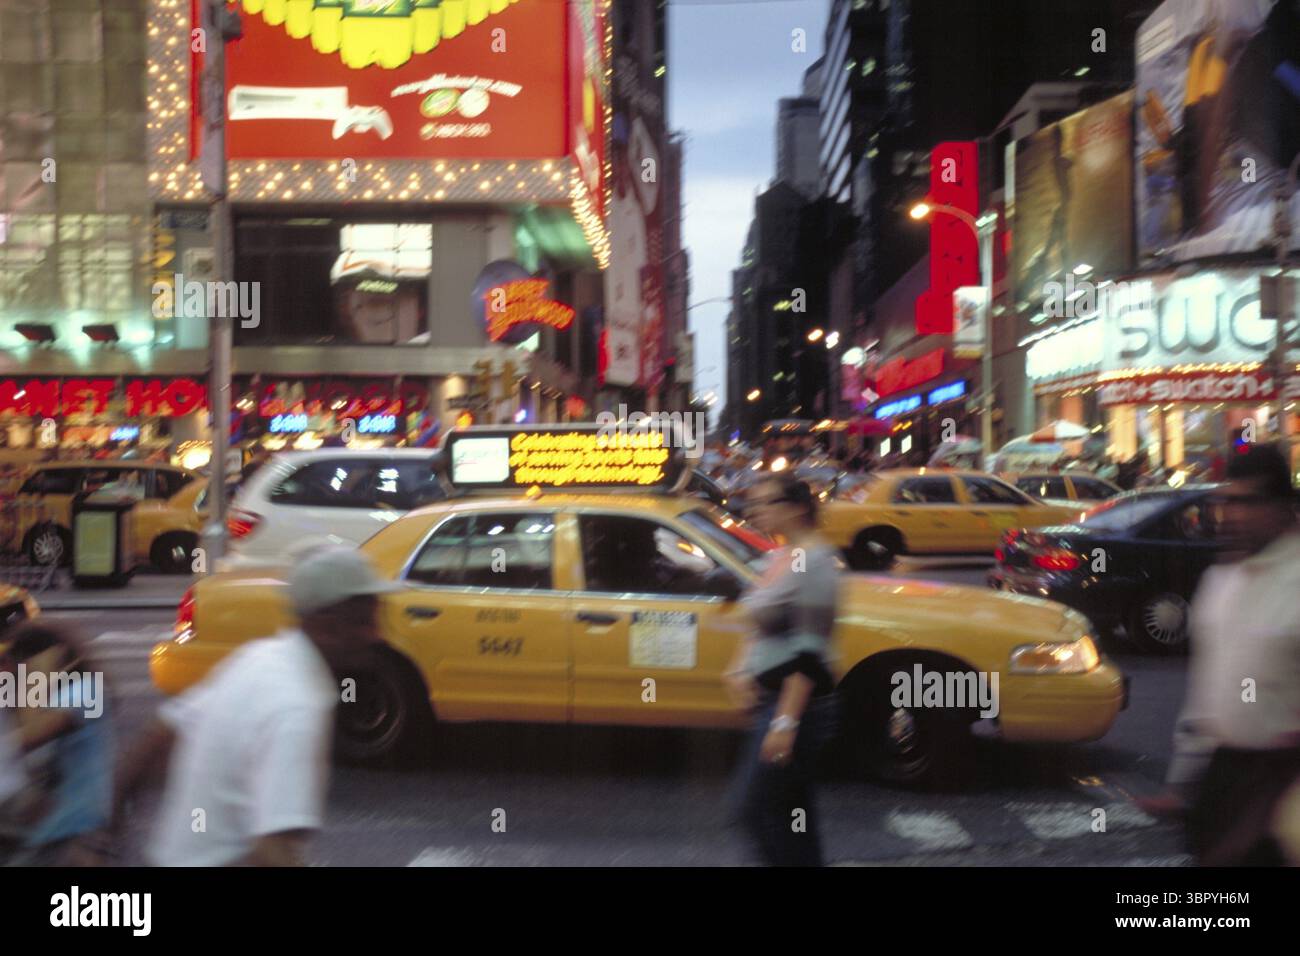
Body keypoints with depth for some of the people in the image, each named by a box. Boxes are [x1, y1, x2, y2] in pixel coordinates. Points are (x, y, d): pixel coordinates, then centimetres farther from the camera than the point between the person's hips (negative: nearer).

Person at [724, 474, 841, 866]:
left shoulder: (813, 561, -19)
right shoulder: (780, 557, 10)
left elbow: (809, 650, -23)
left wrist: (786, 721, -25)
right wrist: (740, 668, 6)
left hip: (796, 702, -9)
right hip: (769, 698, 9)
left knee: (757, 807, -4)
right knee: (791, 807, 16)